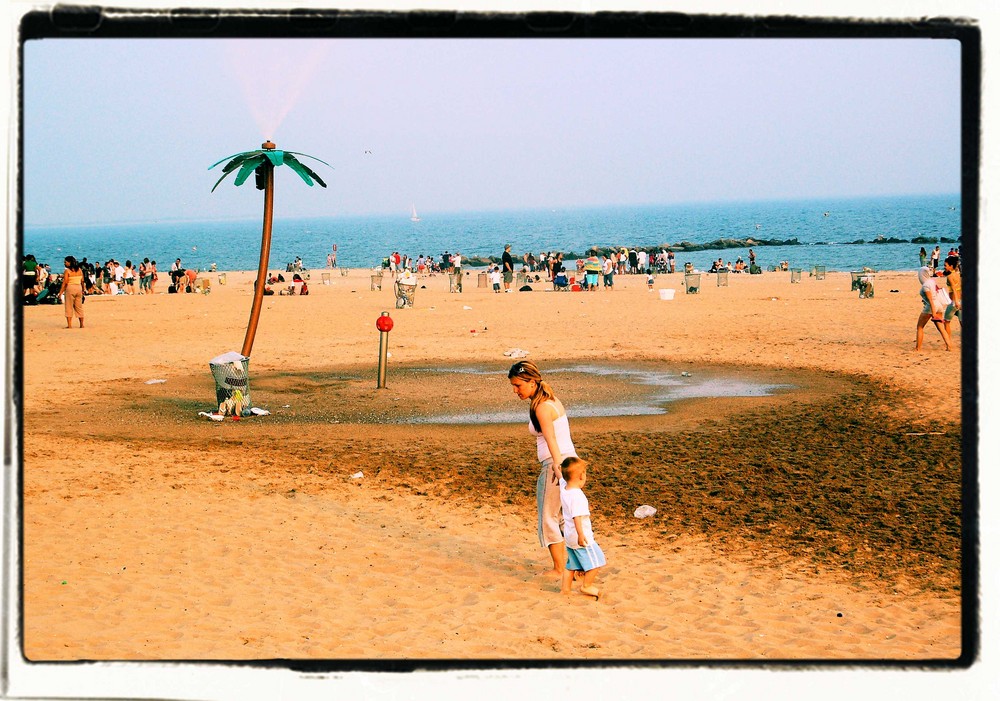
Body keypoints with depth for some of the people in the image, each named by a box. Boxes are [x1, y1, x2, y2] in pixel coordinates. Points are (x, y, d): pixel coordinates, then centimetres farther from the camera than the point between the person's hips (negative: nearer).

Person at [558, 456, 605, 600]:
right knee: (596, 559, 3)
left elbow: (562, 478, 22)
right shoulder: (577, 495, -25)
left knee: (571, 563, 19)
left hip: (569, 536, 9)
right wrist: (581, 534, -33)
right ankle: (586, 585, 6)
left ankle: (565, 588, 21)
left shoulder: (563, 488, -1)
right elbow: (577, 516, -31)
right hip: (581, 536, -9)